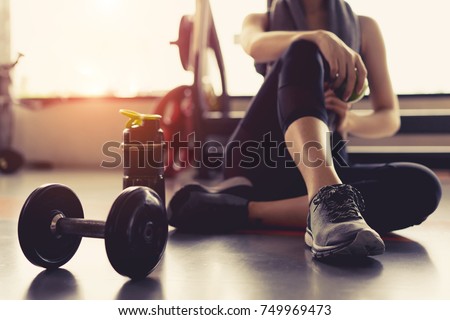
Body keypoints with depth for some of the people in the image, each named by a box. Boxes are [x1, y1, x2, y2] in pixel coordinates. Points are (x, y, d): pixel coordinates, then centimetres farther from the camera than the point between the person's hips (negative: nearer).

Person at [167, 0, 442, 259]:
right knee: (304, 51, -25)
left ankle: (245, 211, -36)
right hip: (257, 155, -1)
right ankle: (325, 199, -50)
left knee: (422, 186, -27)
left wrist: (348, 122, -11)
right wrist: (319, 37, -30)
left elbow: (390, 119, 11)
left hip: (325, 166, 2)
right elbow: (256, 46, -11)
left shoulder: (364, 27, 18)